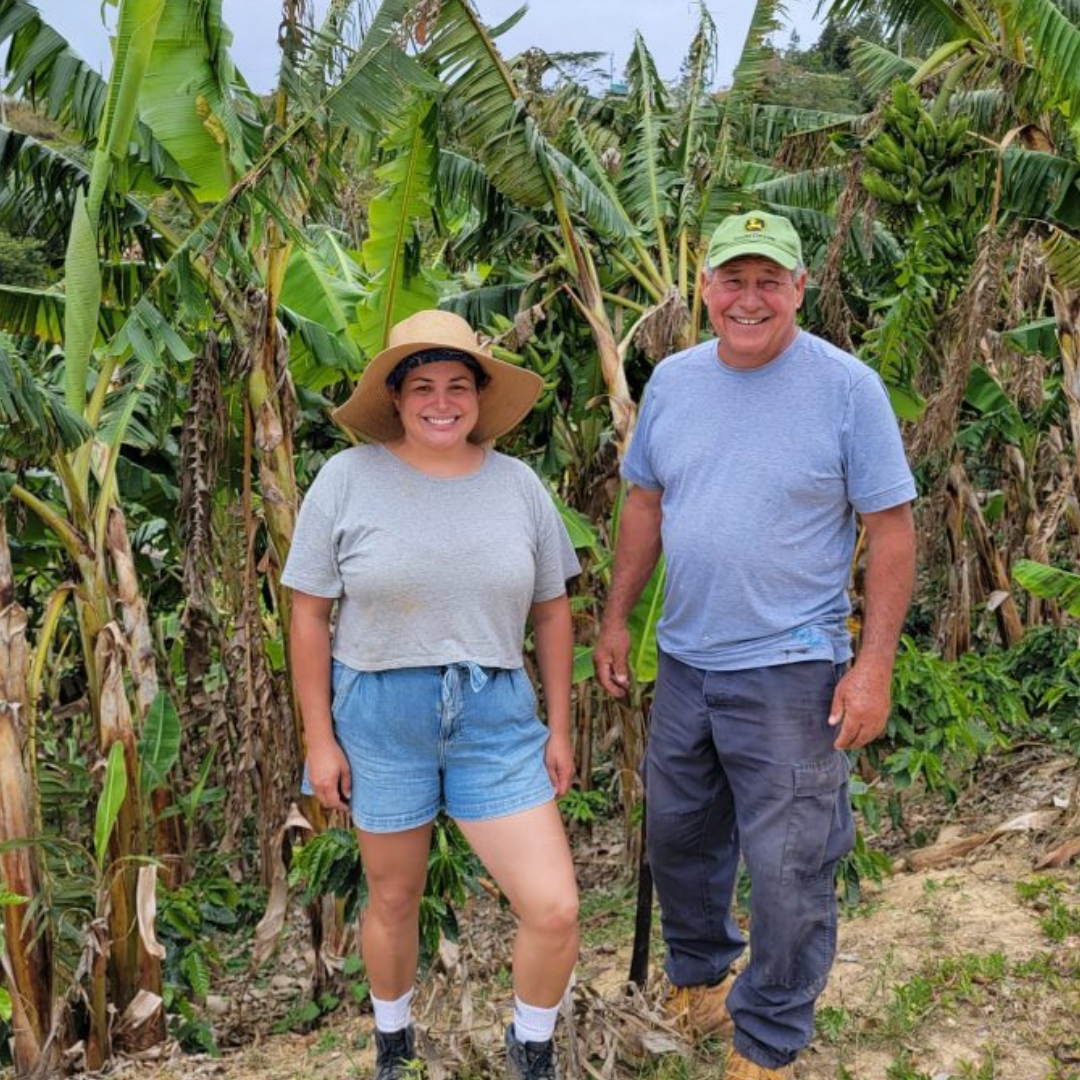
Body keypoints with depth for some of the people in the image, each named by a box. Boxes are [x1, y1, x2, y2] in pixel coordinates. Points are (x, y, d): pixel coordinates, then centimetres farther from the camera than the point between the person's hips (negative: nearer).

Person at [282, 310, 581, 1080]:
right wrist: (319, 739, -5)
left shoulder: (518, 484, -1)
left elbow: (552, 613, 5)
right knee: (394, 900, 16)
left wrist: (559, 729, 5)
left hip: (495, 719, 2)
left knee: (555, 911, -3)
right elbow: (310, 615, -5)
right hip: (380, 718, -1)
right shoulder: (347, 480, -9)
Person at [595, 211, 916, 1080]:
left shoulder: (847, 387, -11)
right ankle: (697, 979, 46)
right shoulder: (673, 381, 3)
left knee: (787, 873, 3)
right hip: (684, 662, 5)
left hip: (791, 672, -5)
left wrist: (874, 665, -13)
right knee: (678, 840, 20)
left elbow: (892, 529, -9)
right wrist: (618, 617, 13)